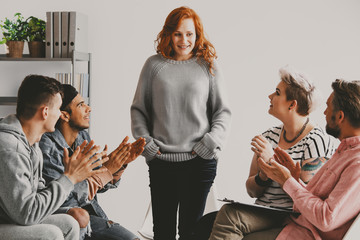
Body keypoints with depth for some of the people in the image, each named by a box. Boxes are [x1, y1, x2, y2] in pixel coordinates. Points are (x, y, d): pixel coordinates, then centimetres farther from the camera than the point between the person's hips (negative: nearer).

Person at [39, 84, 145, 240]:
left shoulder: (83, 137, 7)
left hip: (88, 212, 6)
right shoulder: (46, 145, -18)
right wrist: (106, 170, -22)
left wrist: (122, 163, -4)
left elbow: (100, 187, 14)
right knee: (78, 215, -36)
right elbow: (63, 198, -25)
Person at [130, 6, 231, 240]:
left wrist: (212, 141, -5)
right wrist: (144, 141, 0)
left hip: (199, 161, -1)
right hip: (161, 161, 1)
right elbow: (138, 109, 12)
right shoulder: (154, 65, 7)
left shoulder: (208, 66, 6)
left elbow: (223, 111, 8)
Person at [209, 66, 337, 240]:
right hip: (261, 212, 6)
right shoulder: (270, 136, 11)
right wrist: (264, 175, -11)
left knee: (229, 214, -29)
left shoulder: (315, 141, -8)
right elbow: (252, 191, 12)